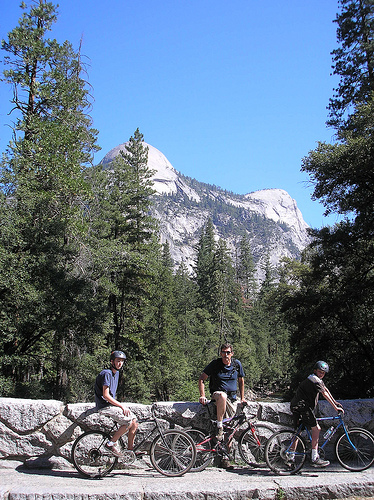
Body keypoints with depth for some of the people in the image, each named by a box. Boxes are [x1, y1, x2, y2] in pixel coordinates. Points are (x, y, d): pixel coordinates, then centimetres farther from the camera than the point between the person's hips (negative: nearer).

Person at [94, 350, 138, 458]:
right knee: (129, 421, -21)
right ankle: (111, 444, -9)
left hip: (111, 404, 9)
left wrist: (122, 405, 9)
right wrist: (121, 405, -17)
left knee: (134, 422, -1)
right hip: (104, 406, -9)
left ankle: (130, 450, 11)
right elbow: (106, 395, -21)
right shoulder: (107, 374, -16)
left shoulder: (116, 373, 13)